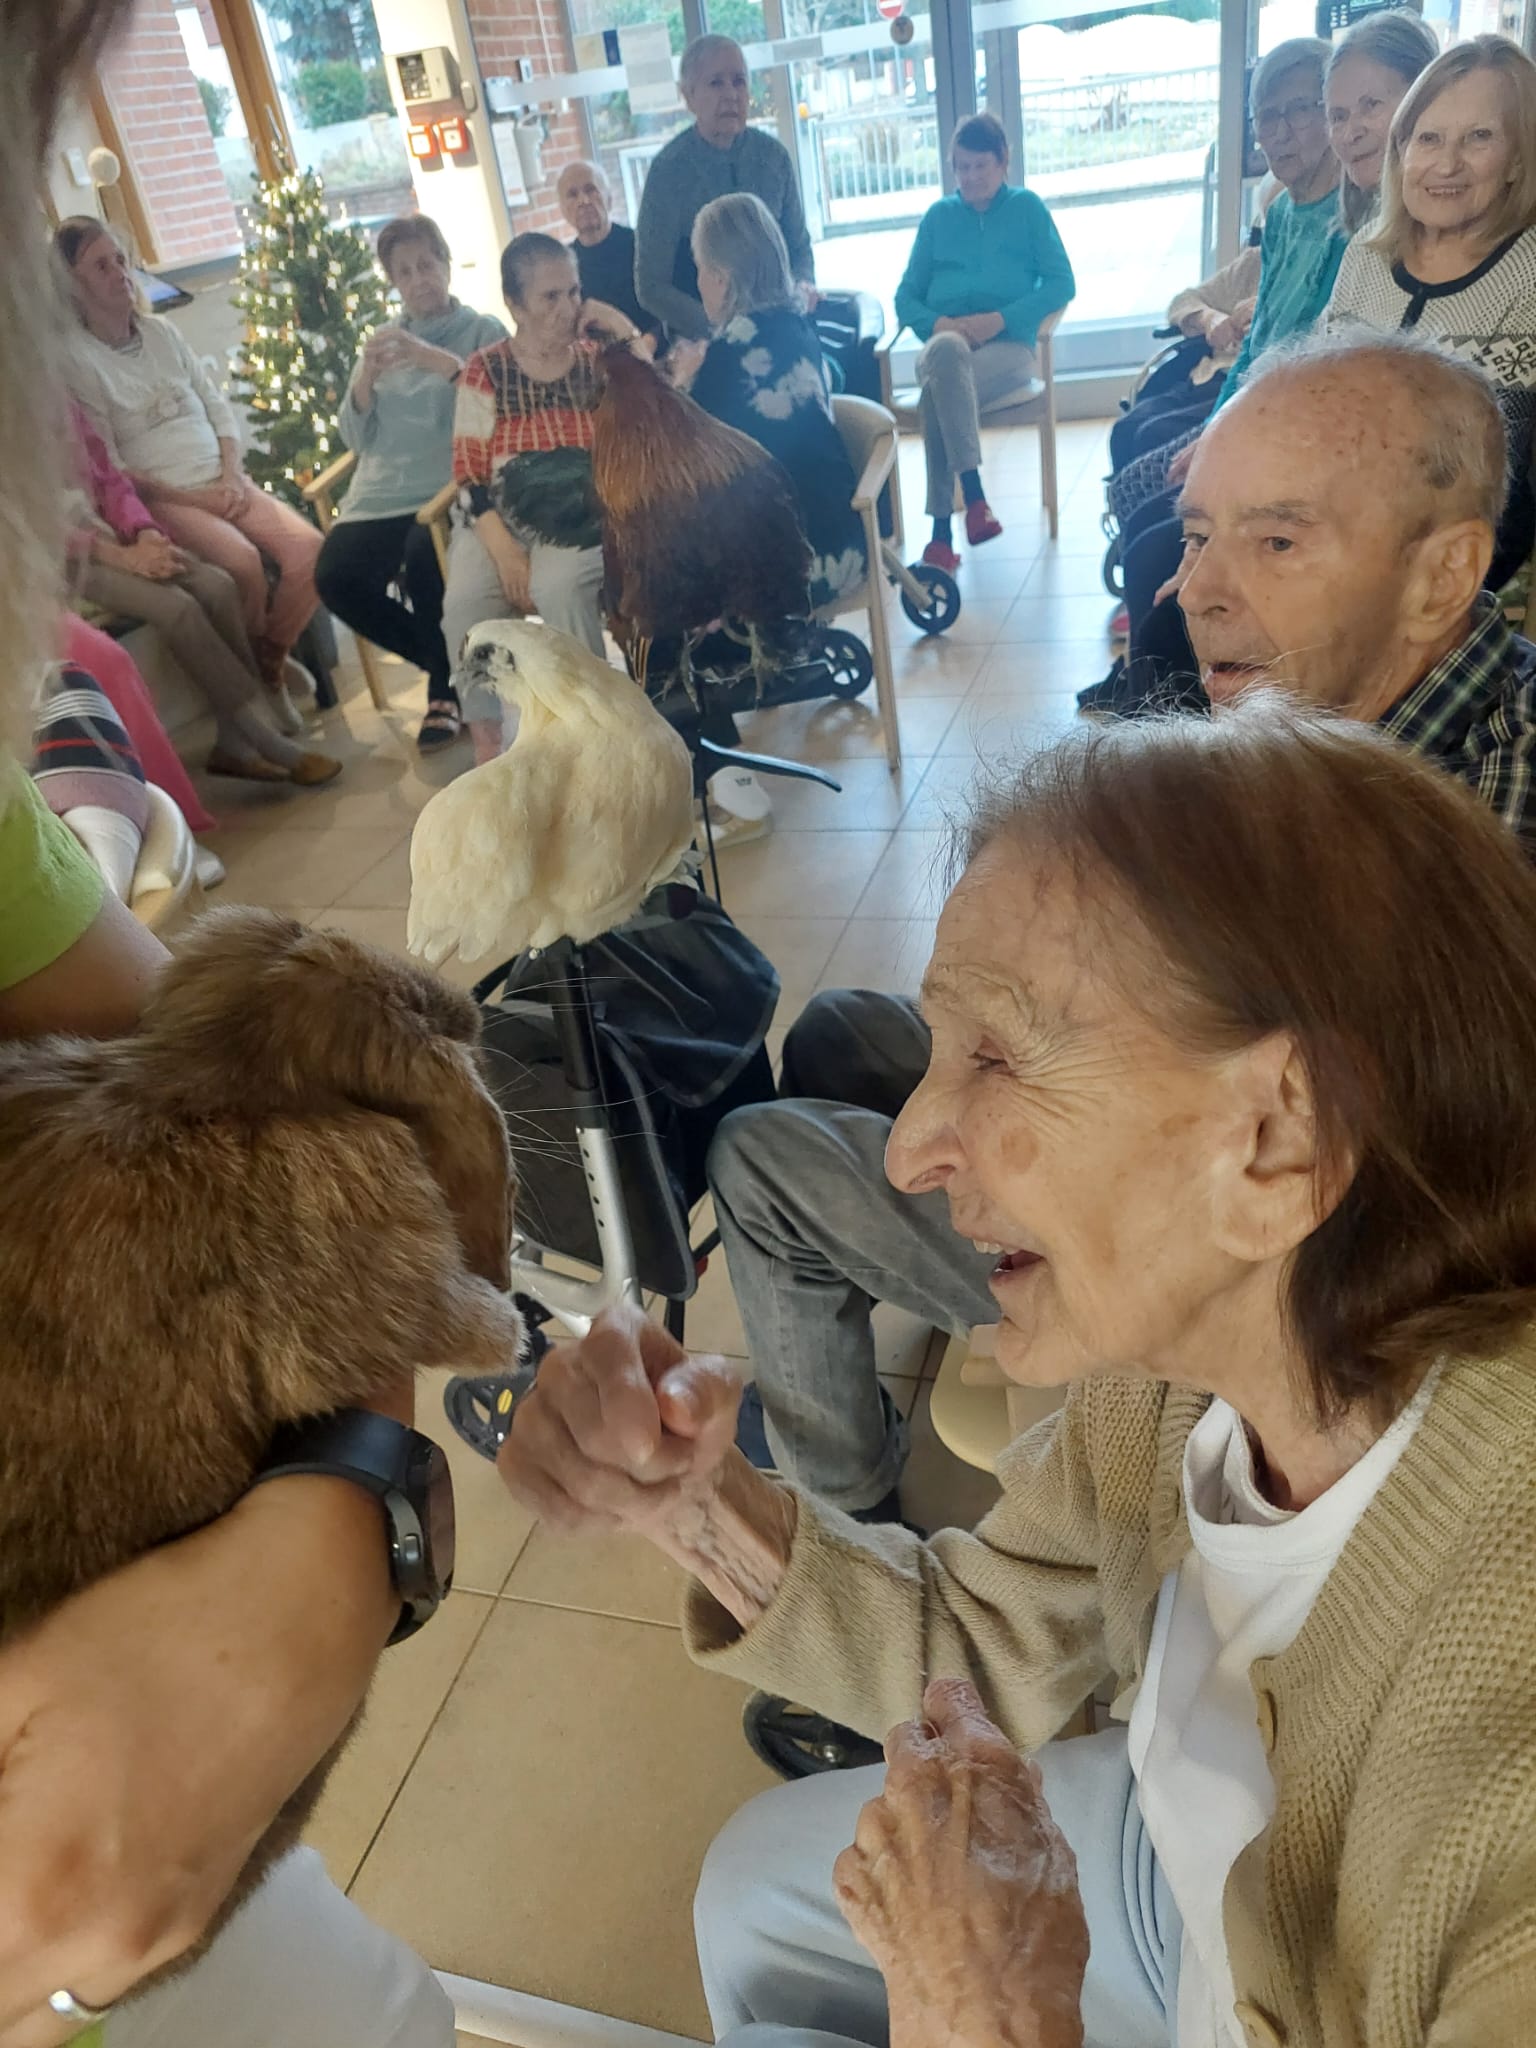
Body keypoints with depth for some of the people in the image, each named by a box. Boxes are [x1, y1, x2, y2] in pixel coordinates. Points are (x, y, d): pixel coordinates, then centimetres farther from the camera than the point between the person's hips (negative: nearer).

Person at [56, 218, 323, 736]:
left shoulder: (162, 331, 13)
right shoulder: (74, 357, -5)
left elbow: (218, 405, 14)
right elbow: (106, 466, -9)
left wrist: (231, 476, -5)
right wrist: (193, 497, -14)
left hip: (225, 483, 6)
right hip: (161, 499, -6)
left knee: (309, 548, -19)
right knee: (242, 563, -34)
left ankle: (269, 661, 2)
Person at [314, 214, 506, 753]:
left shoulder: (483, 329, 9)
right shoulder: (382, 342, 21)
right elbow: (357, 439, 12)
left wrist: (439, 361, -19)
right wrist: (367, 377, -6)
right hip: (383, 493, 4)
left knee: (422, 557, -35)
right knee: (335, 576, -22)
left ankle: (448, 683, -9)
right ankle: (449, 662, 0)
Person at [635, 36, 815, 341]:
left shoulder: (772, 155, 1)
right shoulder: (669, 170, -9)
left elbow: (799, 247, 14)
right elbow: (651, 287, -7)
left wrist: (804, 285, -9)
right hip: (700, 341, -3)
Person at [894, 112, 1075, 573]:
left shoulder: (1027, 207, 13)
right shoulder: (937, 216, 20)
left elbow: (1061, 283, 4)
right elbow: (906, 295, 15)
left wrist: (1000, 318, -10)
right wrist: (936, 323, -7)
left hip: (1008, 344, -2)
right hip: (944, 342, 2)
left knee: (938, 394, -34)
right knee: (947, 351, -36)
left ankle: (942, 529, -35)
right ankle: (974, 496, -42)